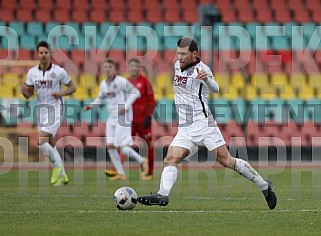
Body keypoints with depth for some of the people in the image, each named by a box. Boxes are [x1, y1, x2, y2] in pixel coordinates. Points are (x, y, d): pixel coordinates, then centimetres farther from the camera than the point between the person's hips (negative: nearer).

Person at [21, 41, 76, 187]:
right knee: (51, 146, 11)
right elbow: (28, 94, 9)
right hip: (41, 110, 6)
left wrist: (61, 93, -19)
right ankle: (62, 175, 24)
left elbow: (72, 87, 0)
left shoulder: (59, 71, -9)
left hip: (55, 110, -6)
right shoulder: (32, 72, 3)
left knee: (42, 141, -20)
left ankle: (57, 167, -2)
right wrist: (24, 90, -14)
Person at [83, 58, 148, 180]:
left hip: (123, 117, -7)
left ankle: (142, 161, 8)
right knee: (110, 146, 0)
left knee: (120, 146, -13)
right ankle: (121, 173, 9)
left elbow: (135, 92, -15)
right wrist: (90, 106, 6)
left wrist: (125, 106, -24)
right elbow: (100, 98, 23)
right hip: (112, 118, 7)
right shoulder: (103, 84, 9)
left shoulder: (121, 81, -13)